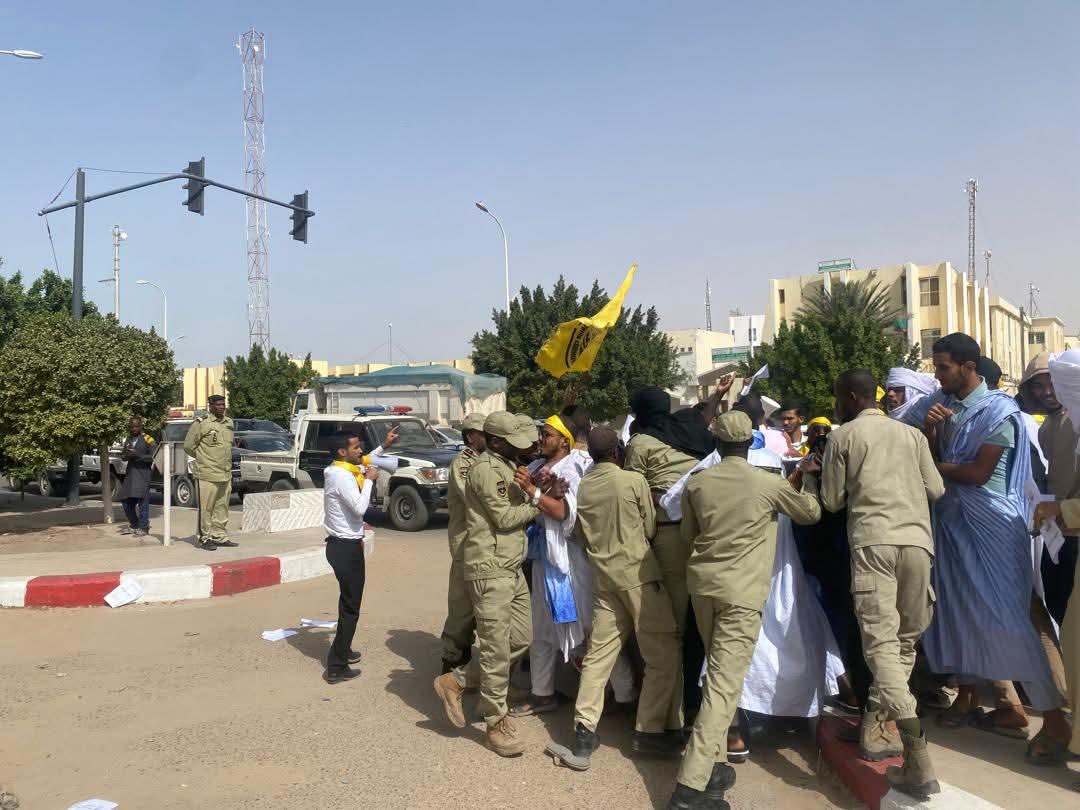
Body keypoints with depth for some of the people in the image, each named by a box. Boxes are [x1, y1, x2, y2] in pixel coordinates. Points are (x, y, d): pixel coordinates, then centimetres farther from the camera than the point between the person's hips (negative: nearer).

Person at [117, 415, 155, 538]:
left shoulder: (147, 439, -2)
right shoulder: (128, 439, 17)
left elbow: (153, 457, -6)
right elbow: (123, 456, 20)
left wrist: (138, 455, -17)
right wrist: (126, 455, -3)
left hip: (143, 474, -7)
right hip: (130, 473, 7)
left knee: (142, 501, -9)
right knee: (126, 501, 9)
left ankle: (143, 528, -2)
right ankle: (134, 525, 24)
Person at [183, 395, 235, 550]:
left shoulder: (229, 422, 12)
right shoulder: (201, 423, -8)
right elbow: (188, 446, -4)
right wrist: (204, 459, 4)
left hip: (226, 474, 6)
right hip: (208, 475, -6)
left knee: (222, 508, 11)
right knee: (206, 508, -3)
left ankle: (220, 536, 19)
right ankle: (204, 538, 5)